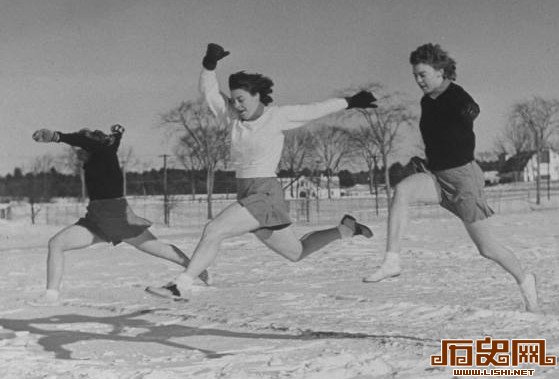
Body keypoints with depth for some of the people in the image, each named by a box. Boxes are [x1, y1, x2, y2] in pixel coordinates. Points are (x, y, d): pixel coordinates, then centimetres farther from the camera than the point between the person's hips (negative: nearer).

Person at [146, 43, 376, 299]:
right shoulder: (234, 116, 7)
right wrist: (209, 64, -15)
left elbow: (318, 109, 2)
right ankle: (347, 229, 35)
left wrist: (350, 102, 9)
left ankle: (181, 286, -16)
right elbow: (209, 91, 1)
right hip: (246, 195, 7)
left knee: (213, 230, -22)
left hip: (266, 195, -7)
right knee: (297, 253, 19)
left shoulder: (277, 117, -6)